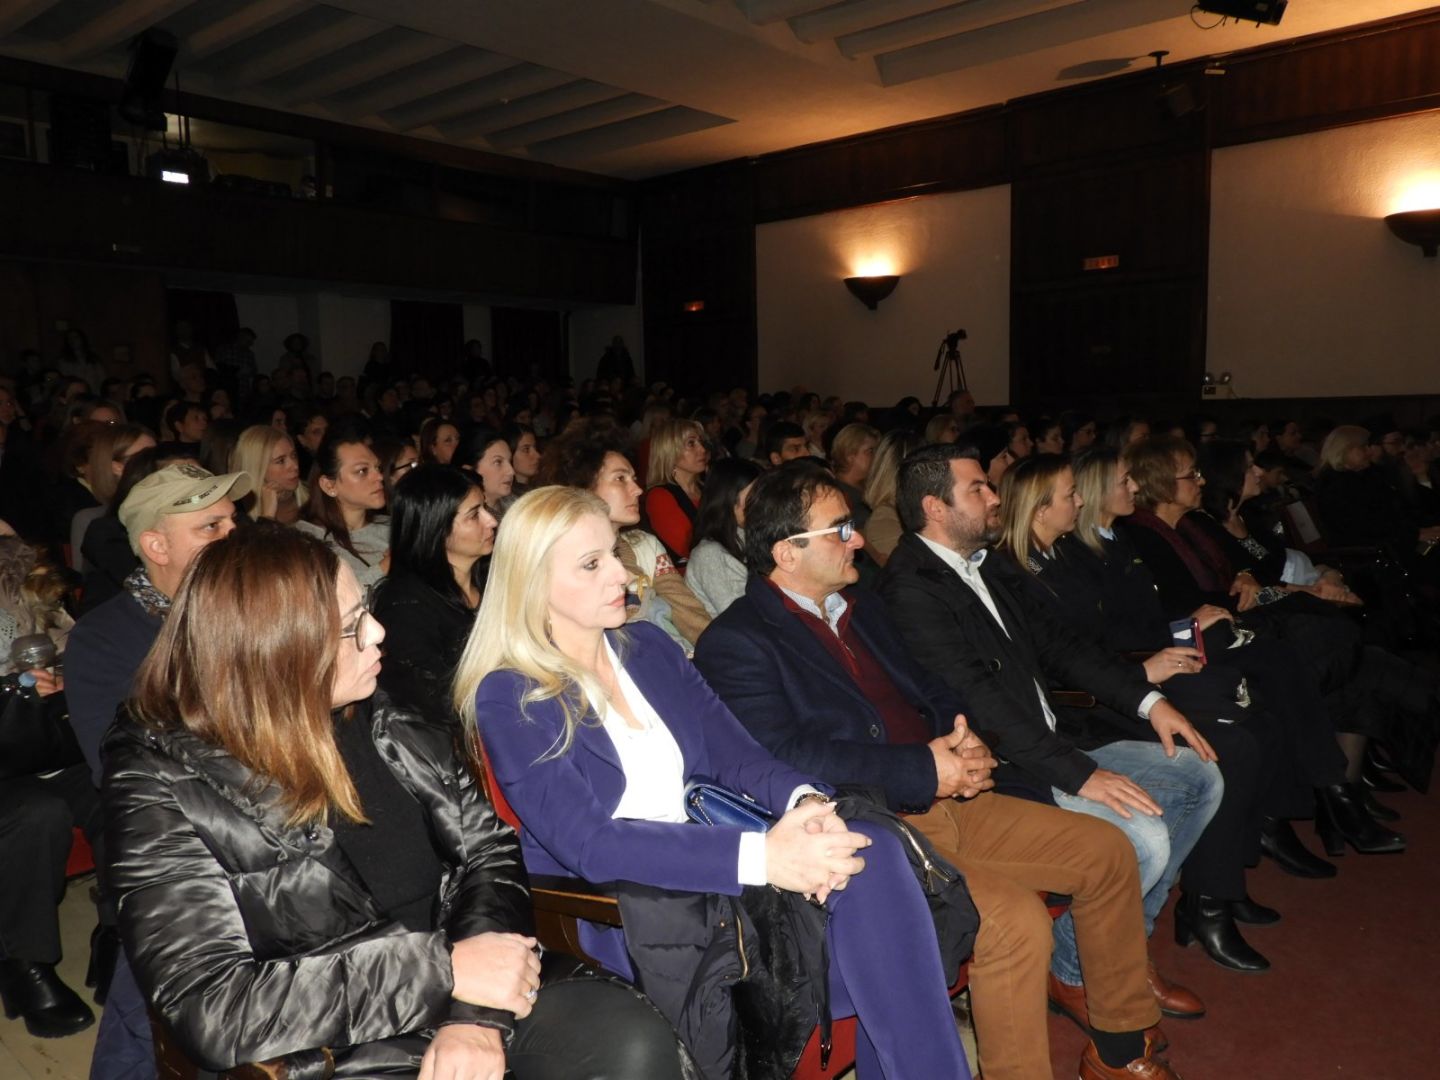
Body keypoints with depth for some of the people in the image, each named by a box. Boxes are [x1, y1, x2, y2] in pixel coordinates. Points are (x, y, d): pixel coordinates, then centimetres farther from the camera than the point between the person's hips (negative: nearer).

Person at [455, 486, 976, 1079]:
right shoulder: (509, 698, -8)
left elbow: (736, 755, 5)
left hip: (711, 869, 6)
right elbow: (589, 845, -18)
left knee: (870, 851, -24)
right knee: (867, 869, -26)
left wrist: (805, 801, -18)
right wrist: (761, 856, -29)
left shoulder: (649, 648, 11)